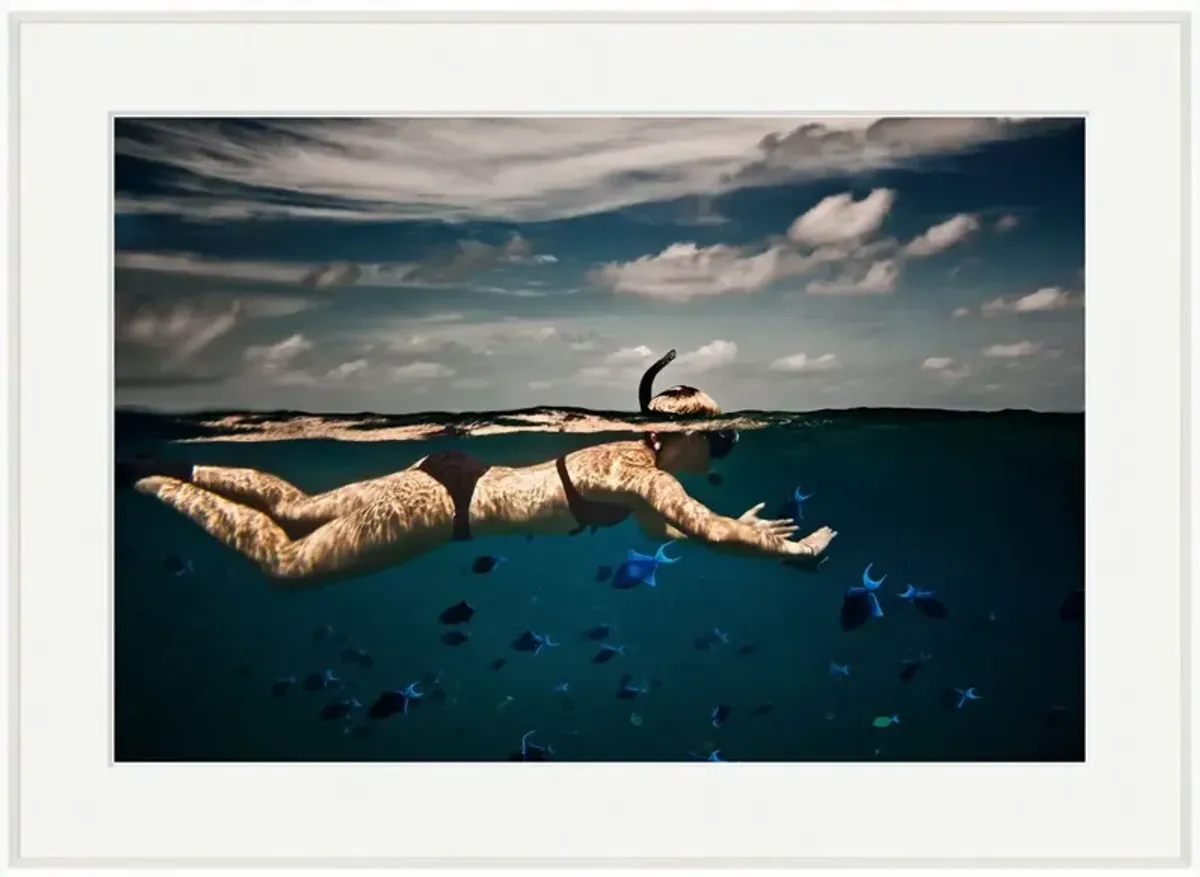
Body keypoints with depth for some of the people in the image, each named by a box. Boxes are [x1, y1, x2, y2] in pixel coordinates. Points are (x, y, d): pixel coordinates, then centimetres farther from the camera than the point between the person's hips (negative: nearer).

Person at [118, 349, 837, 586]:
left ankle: (178, 469, 26)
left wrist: (740, 527, 18)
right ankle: (148, 479, 8)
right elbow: (713, 532, -22)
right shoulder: (644, 474, -18)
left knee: (298, 510, 20)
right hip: (446, 505, -8)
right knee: (284, 560, 0)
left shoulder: (632, 453, 9)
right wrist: (789, 550, -7)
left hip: (453, 476, 8)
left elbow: (660, 532, 22)